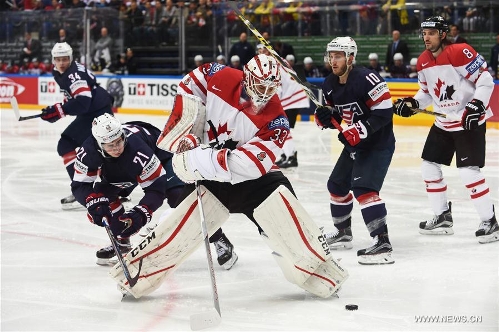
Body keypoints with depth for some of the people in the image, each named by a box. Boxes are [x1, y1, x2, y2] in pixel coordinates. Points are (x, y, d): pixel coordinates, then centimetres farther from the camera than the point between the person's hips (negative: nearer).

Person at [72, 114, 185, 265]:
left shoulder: (138, 149, -44)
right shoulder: (89, 151, -32)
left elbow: (156, 187, -38)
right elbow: (79, 185, -22)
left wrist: (140, 214, -51)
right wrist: (94, 202, -41)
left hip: (160, 157, -5)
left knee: (176, 194, -26)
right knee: (105, 193, -11)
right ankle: (122, 241, 6)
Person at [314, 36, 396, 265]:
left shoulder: (366, 79, -24)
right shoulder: (329, 85, 3)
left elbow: (384, 113, -26)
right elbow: (333, 115, 12)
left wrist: (357, 131, -31)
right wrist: (324, 117, -12)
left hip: (379, 143, -10)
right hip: (354, 143, 10)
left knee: (363, 187, -25)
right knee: (337, 185, 19)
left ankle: (382, 243, -30)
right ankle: (342, 233, 39)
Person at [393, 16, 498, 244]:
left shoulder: (459, 53, -19)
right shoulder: (423, 61, 4)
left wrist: (477, 105, -28)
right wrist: (412, 103, -3)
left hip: (470, 121, -8)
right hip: (443, 122, 8)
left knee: (468, 171, -15)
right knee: (429, 166, 9)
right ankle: (443, 217, 23)